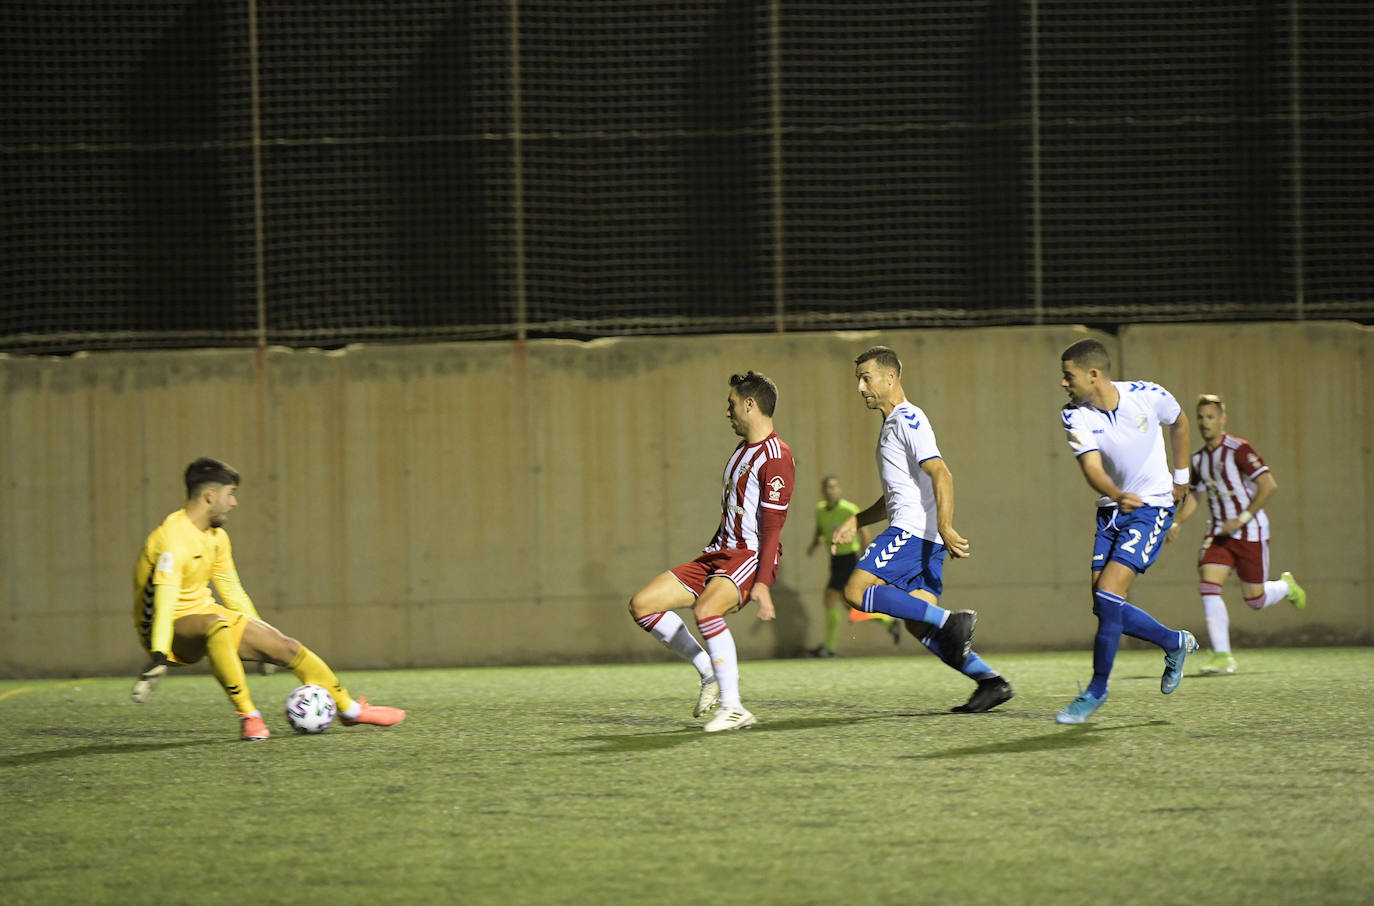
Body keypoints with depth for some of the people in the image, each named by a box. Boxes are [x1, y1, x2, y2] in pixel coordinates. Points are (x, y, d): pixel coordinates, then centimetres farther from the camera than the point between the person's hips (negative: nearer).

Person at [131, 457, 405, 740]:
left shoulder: (216, 537, 8)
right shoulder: (174, 538, -23)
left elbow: (232, 591, 20)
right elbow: (165, 600, -33)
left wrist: (259, 637, 24)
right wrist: (159, 658, -42)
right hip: (171, 630, -9)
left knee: (285, 645, 4)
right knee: (216, 624, -41)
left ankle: (349, 709, 21)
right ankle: (248, 716, -33)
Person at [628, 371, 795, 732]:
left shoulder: (775, 457, -12)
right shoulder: (741, 451, 19)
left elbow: (772, 525, -19)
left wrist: (762, 584, -26)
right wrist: (711, 558, 26)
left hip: (751, 557, -10)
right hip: (720, 553, 10)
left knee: (706, 609, -37)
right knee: (642, 605, -1)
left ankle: (733, 708, -29)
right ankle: (710, 674, 7)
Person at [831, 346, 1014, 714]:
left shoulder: (908, 420, -7)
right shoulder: (890, 425, 25)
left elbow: (941, 475, -19)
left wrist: (945, 526, -29)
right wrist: (856, 521, 23)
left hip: (914, 530, -10)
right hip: (910, 531, 10)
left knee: (857, 591, -17)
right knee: (918, 624, 3)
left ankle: (951, 621, -22)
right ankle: (990, 681, -1)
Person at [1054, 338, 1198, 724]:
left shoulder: (1147, 396, -14)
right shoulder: (1075, 415, -9)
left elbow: (1178, 422, 9)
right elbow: (1092, 468, -21)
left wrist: (1181, 476, 16)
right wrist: (1118, 495, -41)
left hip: (1152, 506, -5)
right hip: (1112, 508, 5)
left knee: (1109, 593, -18)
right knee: (1105, 607, 0)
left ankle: (1097, 689, -8)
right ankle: (1176, 643, 25)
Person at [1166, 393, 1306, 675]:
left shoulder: (1238, 449, -14)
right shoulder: (1199, 458, 7)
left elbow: (1269, 485, -19)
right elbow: (1195, 494, 22)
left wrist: (1242, 519, -21)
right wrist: (1177, 523, 6)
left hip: (1250, 532, -5)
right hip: (1218, 532, 5)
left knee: (1255, 600, 1)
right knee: (1208, 586, -15)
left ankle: (1286, 586, 36)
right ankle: (1222, 656, -13)